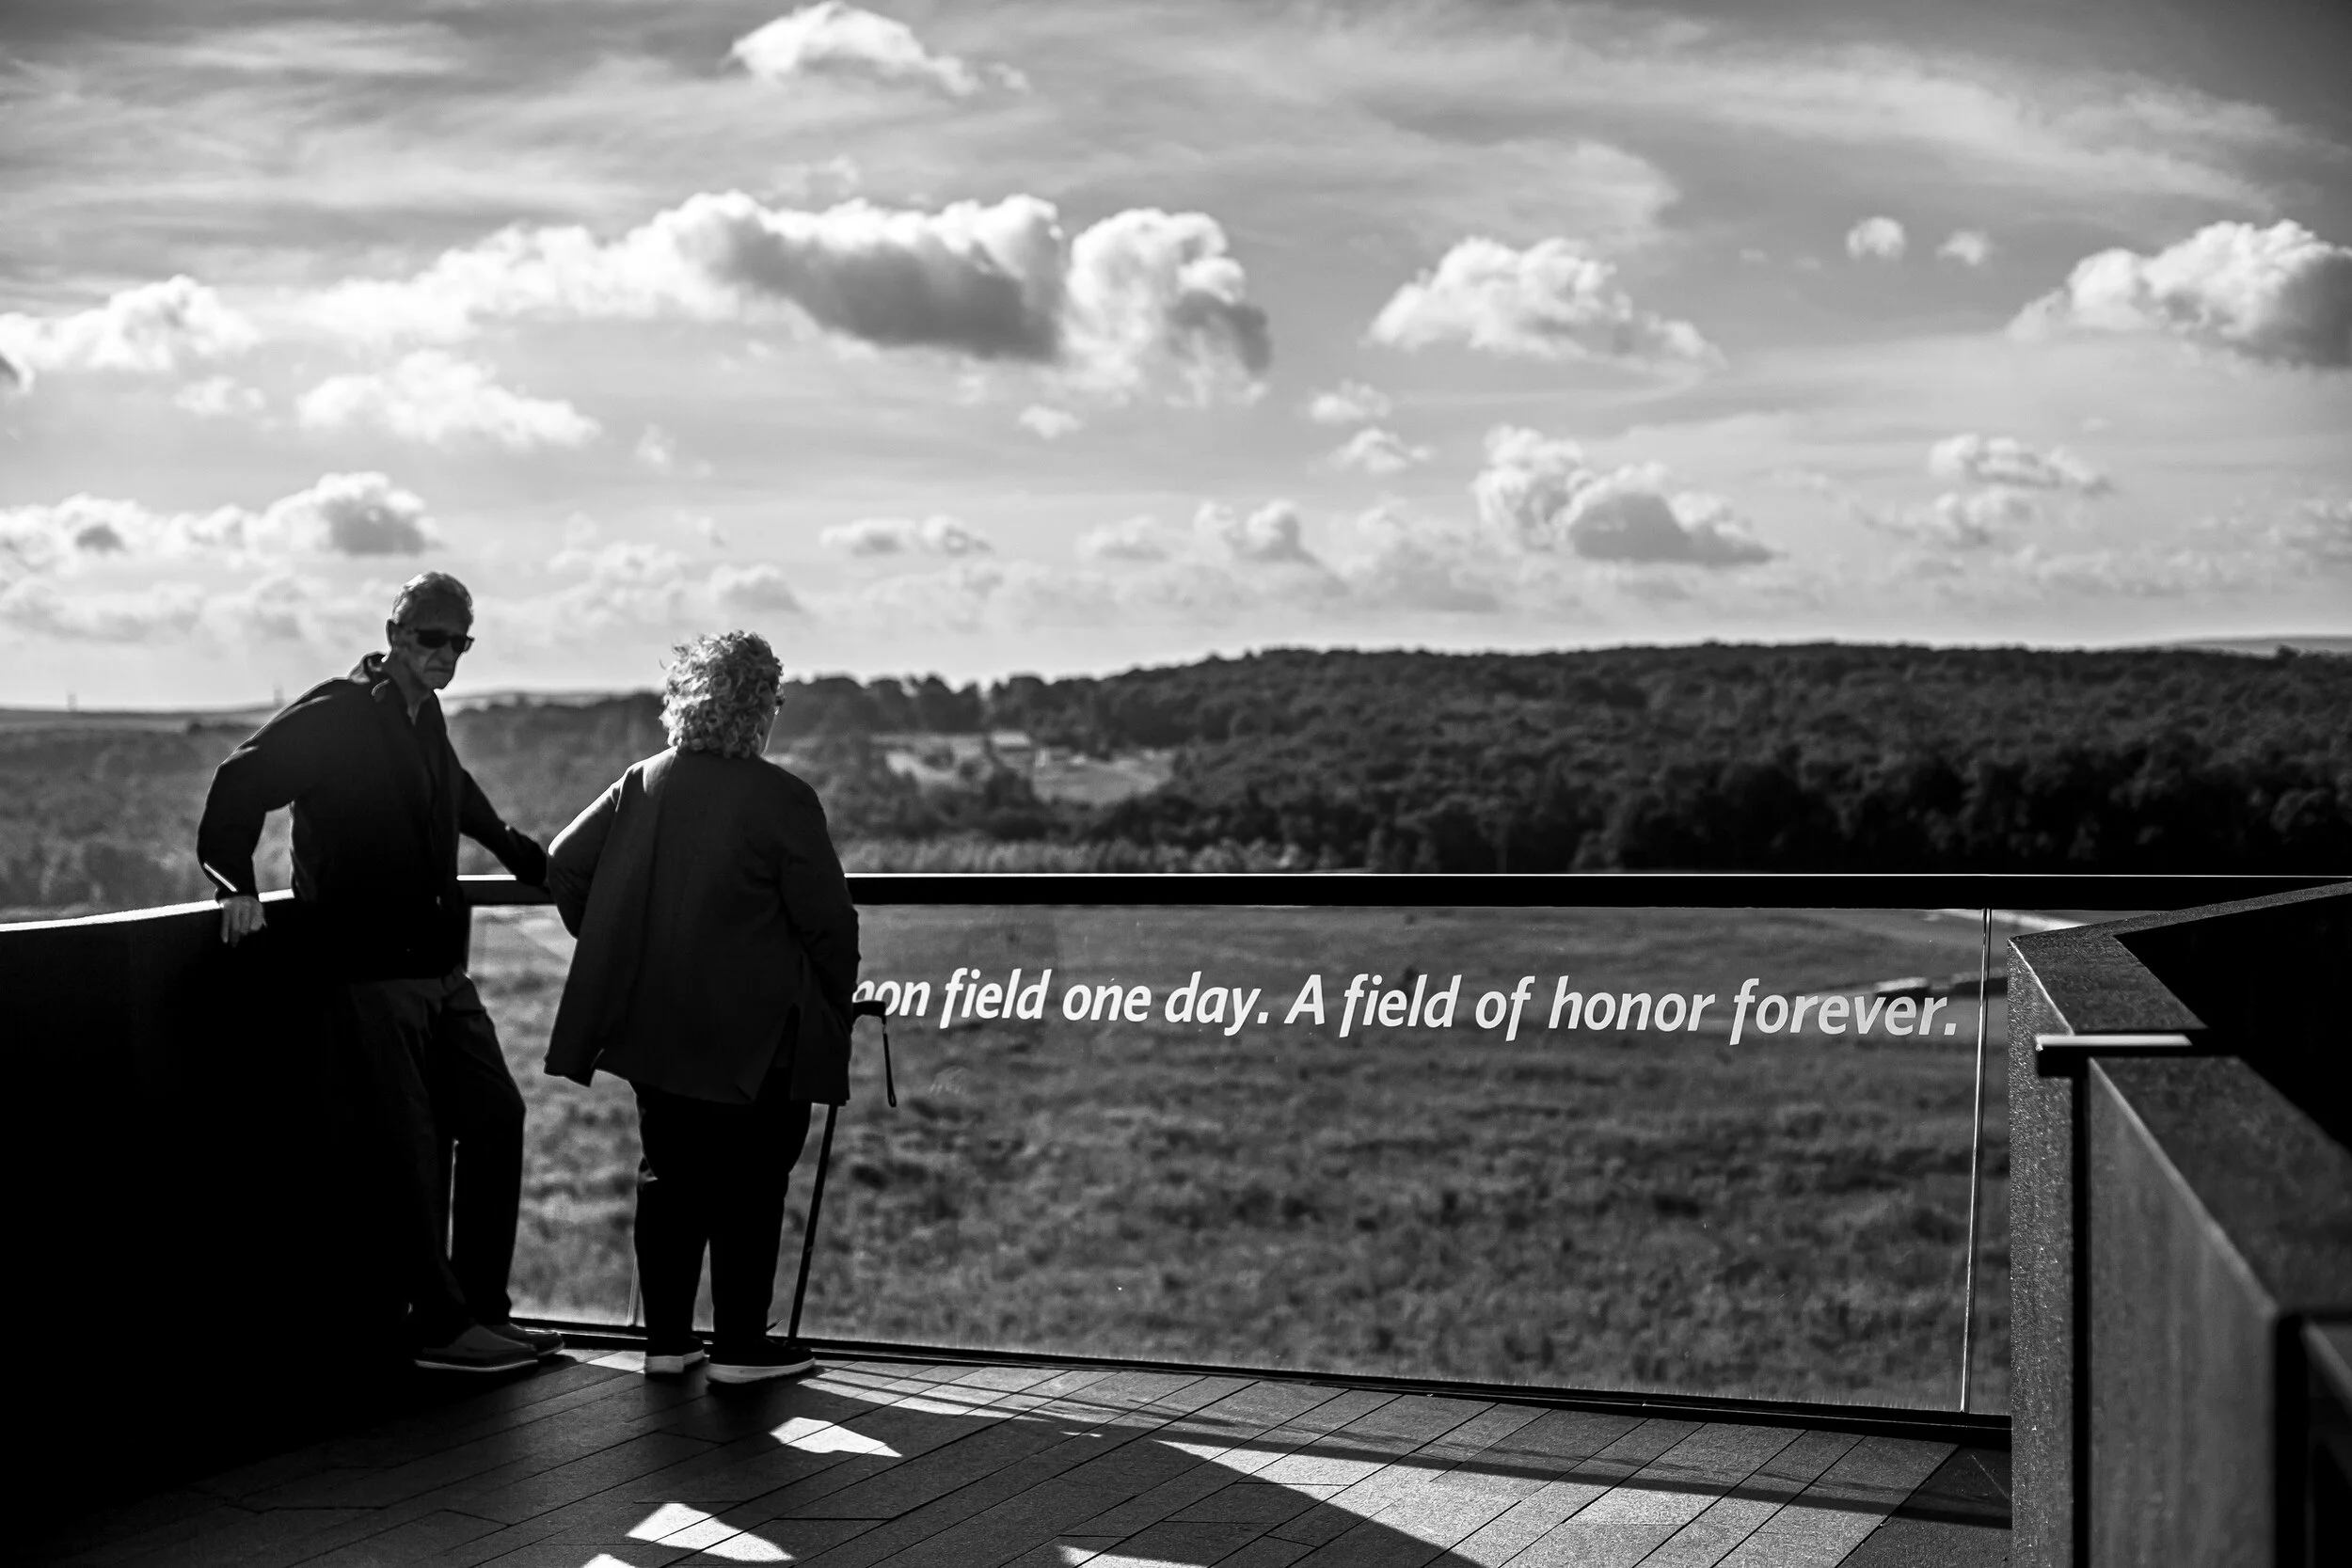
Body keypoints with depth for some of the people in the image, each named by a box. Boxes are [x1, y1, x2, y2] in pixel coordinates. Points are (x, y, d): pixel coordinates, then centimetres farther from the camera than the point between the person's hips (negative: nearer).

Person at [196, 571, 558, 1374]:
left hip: (439, 964, 8)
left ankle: (483, 1307, 15)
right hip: (372, 967, -8)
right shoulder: (334, 715, -11)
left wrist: (528, 860, 34)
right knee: (415, 1147, -6)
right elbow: (239, 787, -13)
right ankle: (441, 1325, 2)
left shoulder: (425, 718, 13)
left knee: (496, 1117, 7)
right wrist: (237, 887, -19)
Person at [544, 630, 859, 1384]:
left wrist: (618, 953, 17)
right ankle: (739, 1345, 11)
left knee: (669, 1177, 15)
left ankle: (666, 1336, 21)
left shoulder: (641, 785, 2)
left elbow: (563, 865, 7)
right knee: (748, 1185, 6)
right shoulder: (781, 800, -14)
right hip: (755, 1038, -5)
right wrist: (834, 1002, 5)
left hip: (655, 1030, 5)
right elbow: (827, 918, -11)